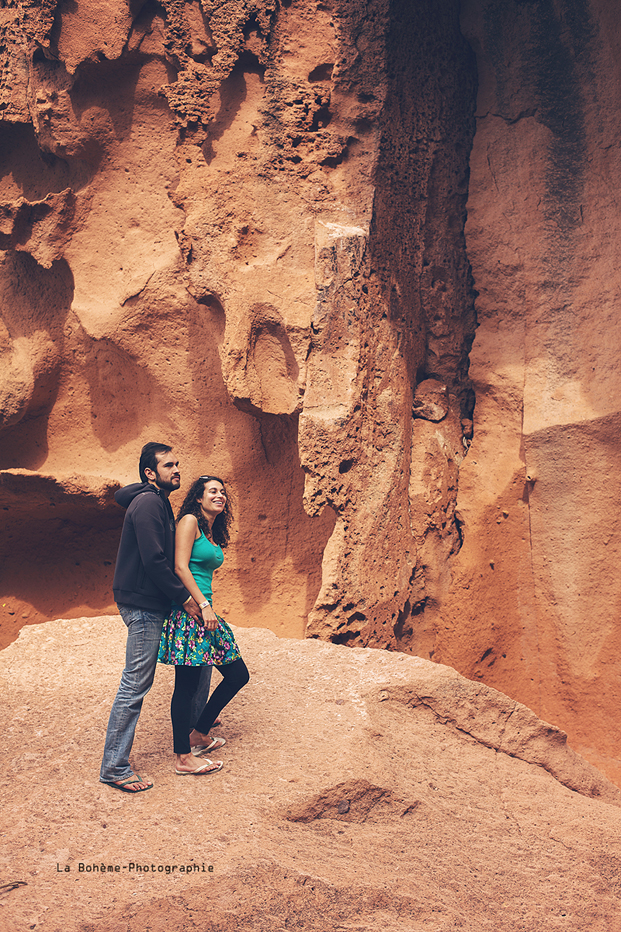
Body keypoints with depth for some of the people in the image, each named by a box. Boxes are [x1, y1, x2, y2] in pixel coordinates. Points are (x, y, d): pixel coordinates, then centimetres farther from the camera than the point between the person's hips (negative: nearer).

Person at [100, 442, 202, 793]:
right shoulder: (148, 504, -17)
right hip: (143, 606, -10)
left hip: (151, 603, 10)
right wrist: (185, 598, -14)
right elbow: (154, 561, -22)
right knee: (135, 686, -5)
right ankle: (115, 768, 2)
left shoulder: (157, 501, 14)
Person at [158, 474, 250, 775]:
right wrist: (203, 605, -17)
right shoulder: (189, 521, -6)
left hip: (204, 611, 9)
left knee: (237, 674, 10)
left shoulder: (213, 533, 19)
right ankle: (183, 758, 7)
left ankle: (198, 735, 24)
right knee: (186, 685, -3)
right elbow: (180, 567, -14)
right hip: (186, 611, -9)